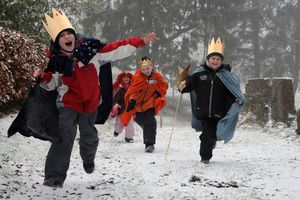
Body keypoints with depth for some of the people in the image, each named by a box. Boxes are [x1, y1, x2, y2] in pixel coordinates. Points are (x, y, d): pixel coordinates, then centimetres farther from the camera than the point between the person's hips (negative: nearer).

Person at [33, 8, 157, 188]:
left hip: (91, 102, 2)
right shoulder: (56, 60, -9)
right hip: (68, 103, -2)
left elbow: (116, 50, -9)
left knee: (89, 136, 16)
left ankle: (88, 159, 50)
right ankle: (55, 176, -12)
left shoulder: (90, 48, -11)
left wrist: (141, 42, -12)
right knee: (64, 138, -15)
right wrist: (43, 77, -20)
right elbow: (52, 83, 3)